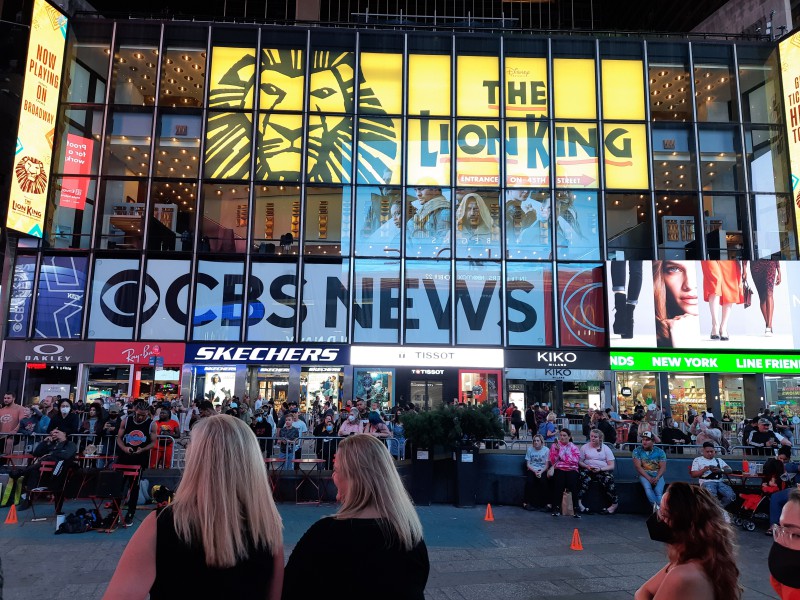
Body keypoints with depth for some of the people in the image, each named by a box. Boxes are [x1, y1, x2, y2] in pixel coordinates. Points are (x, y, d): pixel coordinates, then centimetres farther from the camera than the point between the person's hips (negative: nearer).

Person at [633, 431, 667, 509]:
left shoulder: (660, 452, 4)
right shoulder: (637, 450, 1)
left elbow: (663, 467, -3)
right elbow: (638, 466, -7)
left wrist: (656, 478, -21)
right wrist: (649, 478, -19)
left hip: (657, 474, 1)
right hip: (644, 474, -1)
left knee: (659, 491, -26)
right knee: (647, 487, -32)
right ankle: (657, 507, -40)